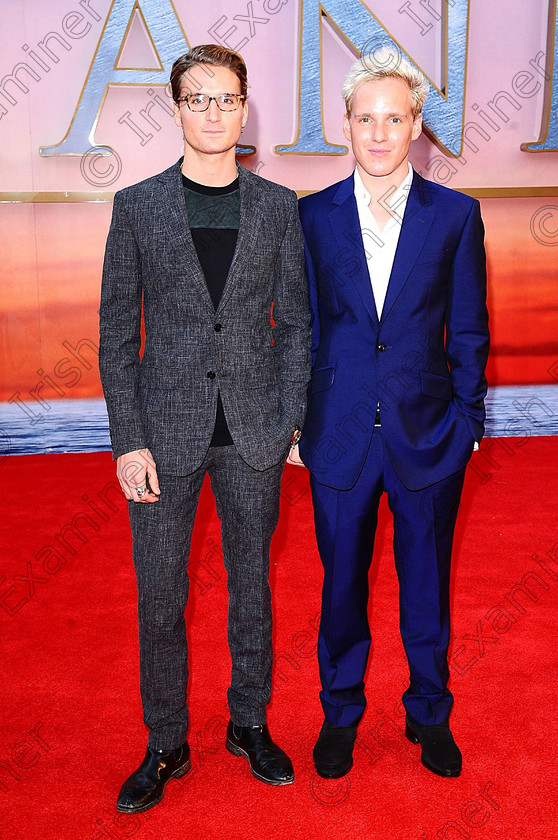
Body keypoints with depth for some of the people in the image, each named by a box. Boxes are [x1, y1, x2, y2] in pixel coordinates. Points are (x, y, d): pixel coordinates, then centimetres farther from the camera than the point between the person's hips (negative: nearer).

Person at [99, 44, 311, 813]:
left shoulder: (278, 207, 5)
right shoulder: (137, 206, 2)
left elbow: (294, 322, 7)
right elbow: (116, 332, 0)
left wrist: (290, 421, -2)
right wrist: (129, 441, -7)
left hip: (253, 433, 1)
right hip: (166, 432, -1)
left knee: (252, 584, 13)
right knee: (159, 597, 8)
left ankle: (250, 723, 34)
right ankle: (166, 745, 27)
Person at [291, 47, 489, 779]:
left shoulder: (456, 215, -1)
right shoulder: (314, 216, 1)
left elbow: (468, 333, 2)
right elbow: (301, 328, 4)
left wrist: (467, 423, -1)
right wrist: (294, 421, 3)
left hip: (428, 436, 0)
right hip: (341, 435, 1)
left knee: (427, 583, 14)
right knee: (342, 582, 14)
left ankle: (430, 713, 38)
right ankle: (340, 712, 37)